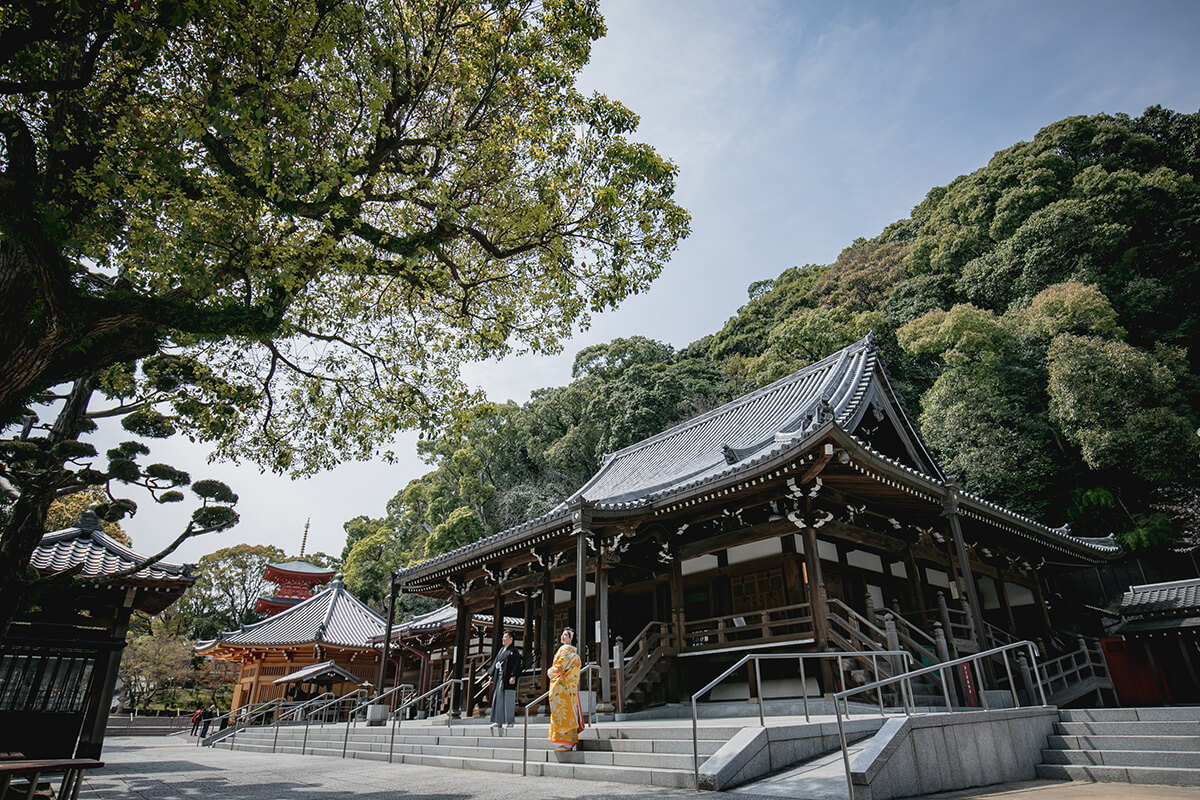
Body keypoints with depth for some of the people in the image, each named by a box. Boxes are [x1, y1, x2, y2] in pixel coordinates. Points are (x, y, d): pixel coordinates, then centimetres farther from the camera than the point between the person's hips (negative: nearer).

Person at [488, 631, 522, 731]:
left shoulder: (514, 651, -3)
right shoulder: (501, 650, 18)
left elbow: (516, 665, -11)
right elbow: (496, 662, 19)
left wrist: (513, 676, -21)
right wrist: (492, 675, 14)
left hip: (508, 678, -7)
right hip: (499, 677, 7)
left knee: (509, 699, -5)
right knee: (498, 699, 5)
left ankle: (510, 721, 0)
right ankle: (499, 721, 10)